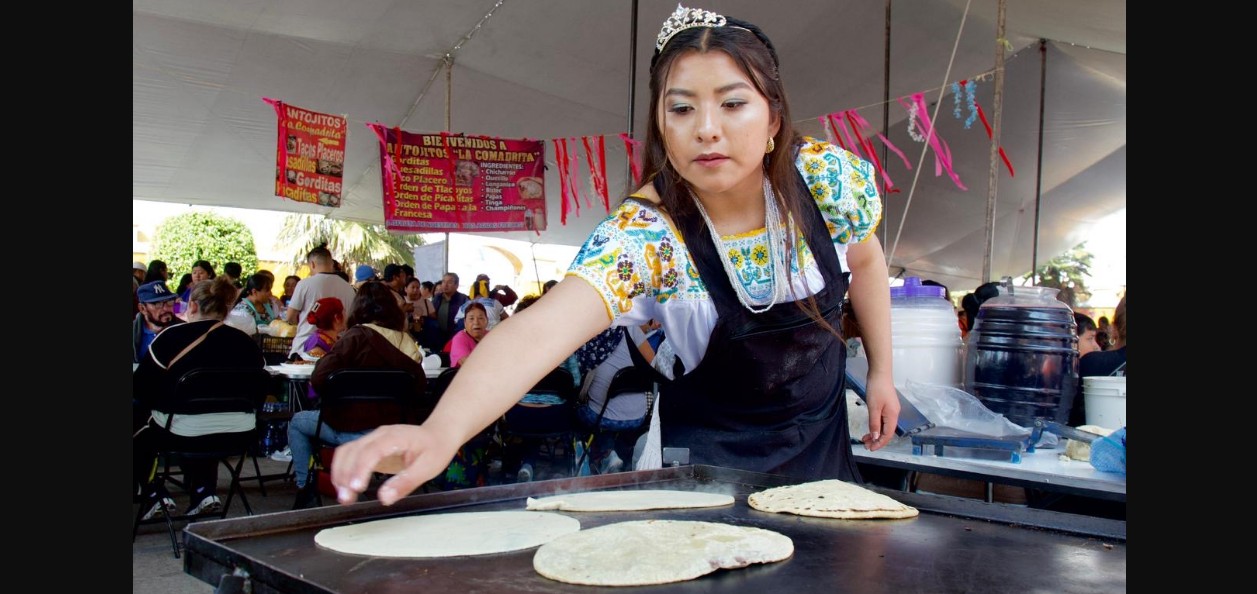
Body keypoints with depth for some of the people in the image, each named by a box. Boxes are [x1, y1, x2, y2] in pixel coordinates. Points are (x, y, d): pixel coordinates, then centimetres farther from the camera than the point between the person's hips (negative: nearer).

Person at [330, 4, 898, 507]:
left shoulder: (828, 176, -20)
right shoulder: (644, 233, -32)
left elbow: (865, 260, 3)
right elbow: (542, 328, -49)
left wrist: (882, 371, 8)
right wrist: (441, 429, -66)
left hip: (822, 434, 4)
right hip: (712, 454, -4)